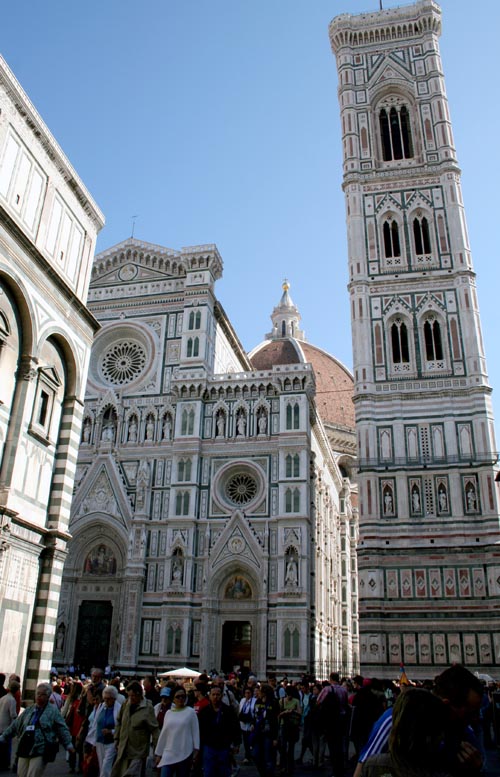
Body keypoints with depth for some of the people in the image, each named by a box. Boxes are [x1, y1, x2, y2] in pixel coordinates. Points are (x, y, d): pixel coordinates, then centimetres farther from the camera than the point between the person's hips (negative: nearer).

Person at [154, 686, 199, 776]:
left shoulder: (191, 712, -1)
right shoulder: (168, 713, 9)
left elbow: (195, 732, -3)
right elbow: (163, 734, 13)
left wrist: (196, 750, -10)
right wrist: (158, 753, 13)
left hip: (185, 754, -2)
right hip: (168, 755, 2)